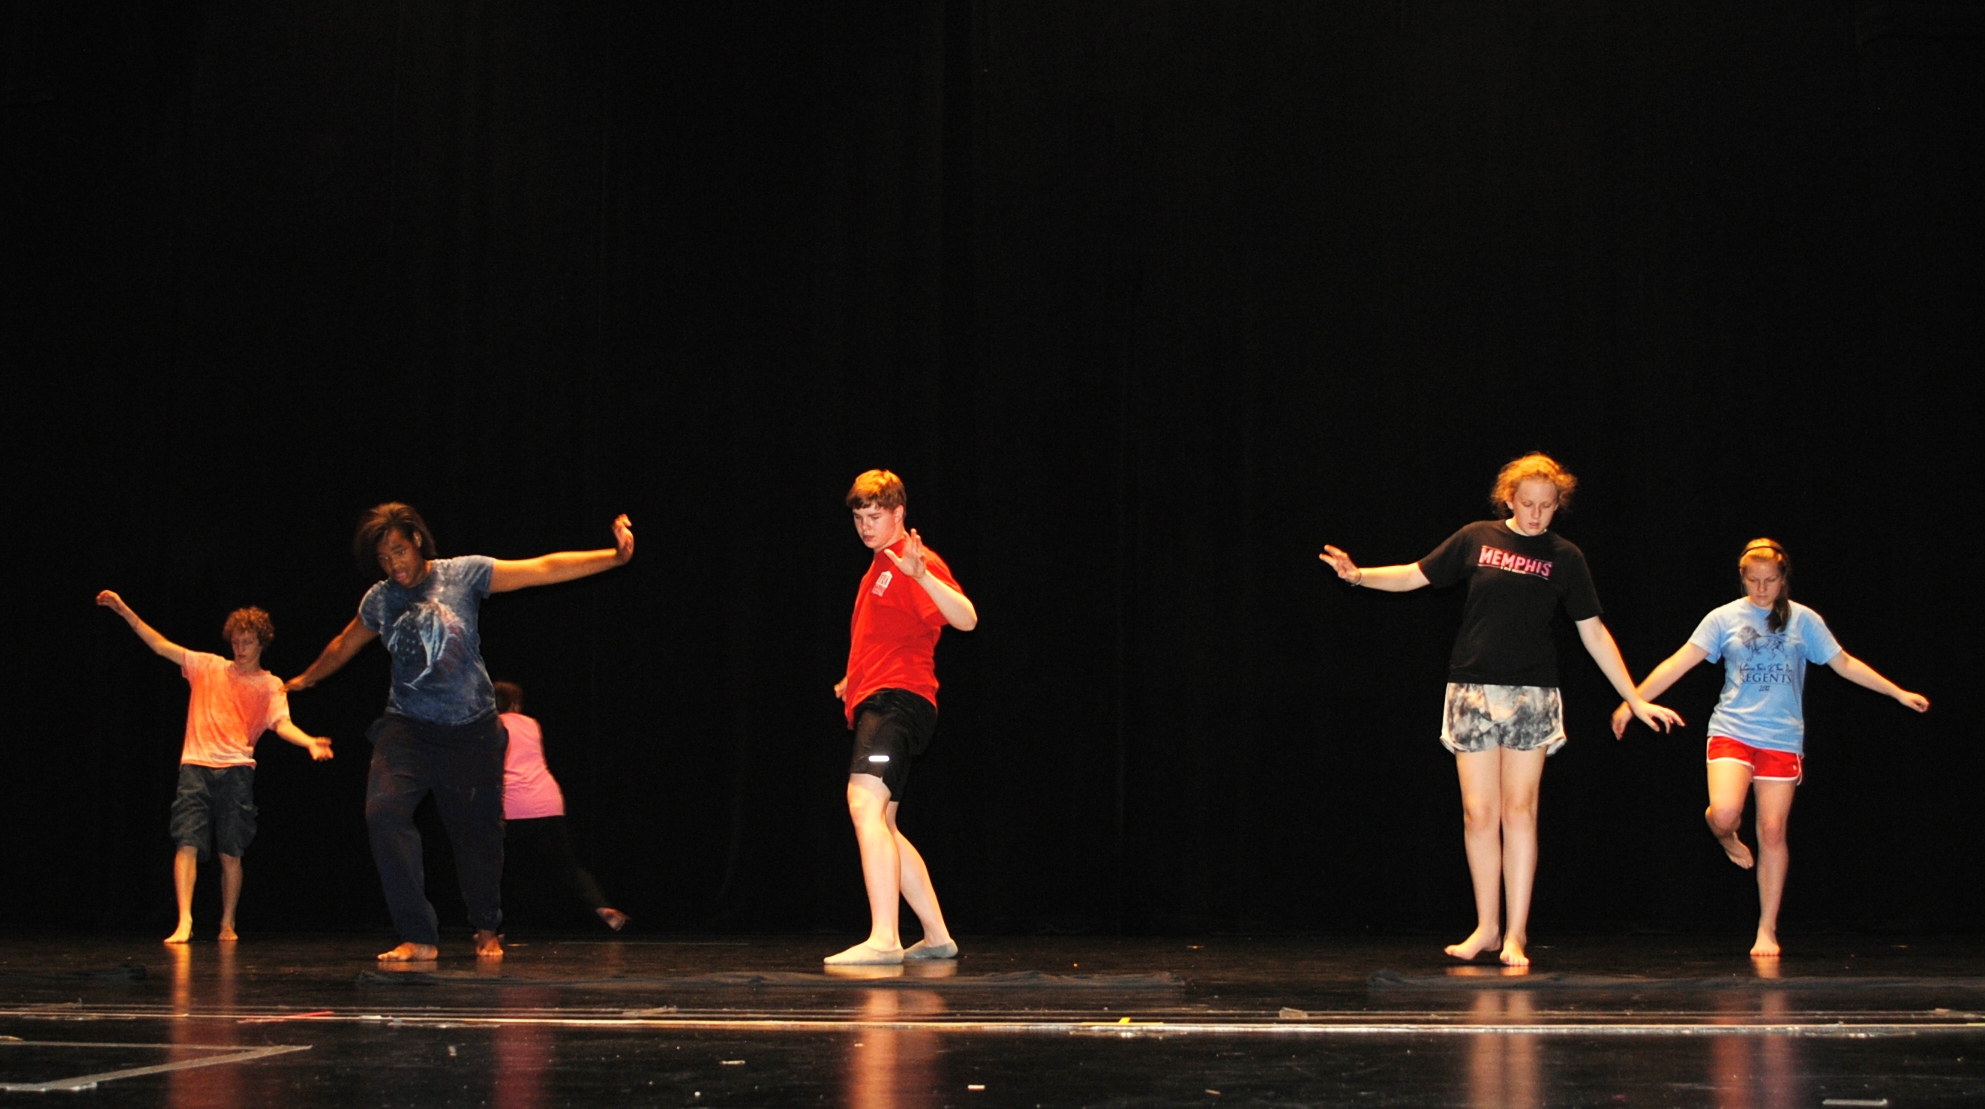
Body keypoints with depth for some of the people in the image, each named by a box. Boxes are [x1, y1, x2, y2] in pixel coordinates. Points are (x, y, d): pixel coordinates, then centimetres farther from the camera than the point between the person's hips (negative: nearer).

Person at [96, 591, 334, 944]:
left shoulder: (270, 686, 11)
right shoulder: (208, 667, 15)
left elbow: (282, 724, -4)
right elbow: (160, 646, 14)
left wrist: (309, 742, -25)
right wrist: (124, 610, 7)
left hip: (236, 770, -1)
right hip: (196, 766, 1)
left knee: (230, 853, 0)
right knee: (187, 844, -12)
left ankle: (228, 925, 11)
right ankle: (184, 922, -15)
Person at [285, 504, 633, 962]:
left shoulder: (464, 574, -4)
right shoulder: (379, 600, 5)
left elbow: (545, 568, -9)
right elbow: (344, 645, 25)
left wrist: (615, 556, -19)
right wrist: (305, 679, 41)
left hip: (471, 730, -1)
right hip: (407, 727, 1)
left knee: (477, 831, 7)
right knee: (384, 812, -23)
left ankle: (487, 929, 35)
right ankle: (418, 937, -18)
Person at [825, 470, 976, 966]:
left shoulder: (915, 561, -6)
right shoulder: (878, 567, 23)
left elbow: (966, 618, -22)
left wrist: (921, 573, -35)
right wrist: (853, 679, 29)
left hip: (898, 700, -10)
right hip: (874, 704, 10)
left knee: (865, 801, -25)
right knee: (879, 824, 12)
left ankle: (883, 939, -33)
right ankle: (937, 936, 19)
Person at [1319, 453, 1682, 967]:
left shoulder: (1564, 557, 5)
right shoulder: (1477, 538, 5)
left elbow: (1594, 633, 7)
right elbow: (1416, 575, 11)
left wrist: (1635, 699, 5)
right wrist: (1359, 575, -5)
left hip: (1531, 693, -1)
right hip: (1472, 690, 1)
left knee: (1519, 810, -3)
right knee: (1478, 813, 0)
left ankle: (1516, 933, 2)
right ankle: (1486, 927, 11)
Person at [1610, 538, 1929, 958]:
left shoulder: (1803, 620, 6)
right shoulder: (1724, 618, 3)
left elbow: (1844, 664, 14)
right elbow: (1678, 663, -2)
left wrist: (1899, 693, 13)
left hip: (1783, 739, 1)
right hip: (1732, 731, -1)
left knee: (1773, 832, -1)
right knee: (1725, 812, -24)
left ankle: (1767, 930, 10)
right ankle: (1726, 834, 16)